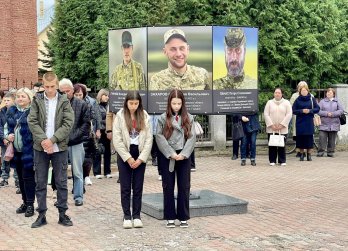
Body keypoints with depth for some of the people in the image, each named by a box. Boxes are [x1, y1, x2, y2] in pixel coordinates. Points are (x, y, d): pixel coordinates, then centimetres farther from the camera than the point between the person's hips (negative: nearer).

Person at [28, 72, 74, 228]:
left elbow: (68, 123, -8)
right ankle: (41, 215, 14)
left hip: (60, 147, -1)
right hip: (40, 147, 1)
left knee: (61, 182, 5)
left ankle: (62, 214, 14)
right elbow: (32, 121, -4)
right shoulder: (37, 100, 3)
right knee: (40, 183, 6)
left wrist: (52, 140, -15)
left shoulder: (64, 101, 0)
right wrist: (43, 140, -16)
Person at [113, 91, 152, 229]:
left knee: (138, 187, 5)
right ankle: (127, 216, 9)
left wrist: (141, 158, -8)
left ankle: (136, 216, 12)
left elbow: (149, 138, 0)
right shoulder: (120, 116, -4)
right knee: (125, 187, 2)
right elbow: (117, 140, -8)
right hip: (124, 155, -2)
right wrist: (128, 158, -11)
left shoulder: (144, 116, 2)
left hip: (140, 156, 2)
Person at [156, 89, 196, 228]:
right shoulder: (163, 118, -1)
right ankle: (170, 217, 13)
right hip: (167, 157, -1)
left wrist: (183, 154, -12)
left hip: (184, 157, 1)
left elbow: (192, 137, -1)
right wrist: (171, 154, -13)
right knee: (168, 187, 5)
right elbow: (159, 137, -6)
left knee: (184, 187, 3)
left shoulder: (189, 118, 4)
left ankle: (183, 217, 12)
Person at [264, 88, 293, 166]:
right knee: (272, 145, 0)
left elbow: (289, 114, -2)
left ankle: (282, 161, 8)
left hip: (283, 129, -1)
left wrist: (282, 125, -10)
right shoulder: (269, 102, 9)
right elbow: (266, 114, 1)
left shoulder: (286, 102, 6)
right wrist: (271, 125, -9)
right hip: (271, 129, 1)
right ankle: (272, 161, 8)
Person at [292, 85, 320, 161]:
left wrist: (310, 110, -12)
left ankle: (309, 155, 7)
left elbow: (317, 108, 3)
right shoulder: (297, 100, 3)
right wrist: (302, 111, -14)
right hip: (300, 121, 0)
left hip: (309, 121, 0)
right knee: (301, 138, 0)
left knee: (309, 137, -1)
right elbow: (293, 110, 0)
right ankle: (301, 154, 11)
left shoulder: (312, 99, 3)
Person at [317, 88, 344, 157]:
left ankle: (330, 152, 14)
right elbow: (318, 111, -3)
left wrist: (333, 114, -13)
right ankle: (320, 152, -2)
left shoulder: (337, 102, 9)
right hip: (324, 124, -1)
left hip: (334, 125, 1)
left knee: (332, 139, 5)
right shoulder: (322, 101, 7)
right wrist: (326, 113, -15)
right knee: (322, 138, -8)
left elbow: (341, 110, 0)